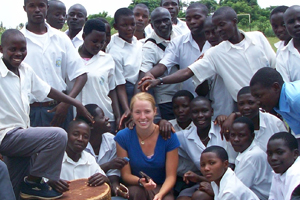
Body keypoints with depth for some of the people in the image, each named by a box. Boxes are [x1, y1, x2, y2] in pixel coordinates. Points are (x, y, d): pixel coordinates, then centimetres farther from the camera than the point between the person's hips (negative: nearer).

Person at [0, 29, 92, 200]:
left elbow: (46, 90, 17)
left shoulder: (26, 70, 7)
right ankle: (33, 182, -5)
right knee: (58, 135, -21)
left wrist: (77, 104, 18)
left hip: (21, 134, 7)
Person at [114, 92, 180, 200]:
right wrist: (140, 182, -23)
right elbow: (126, 174, -2)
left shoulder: (169, 136, -9)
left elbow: (171, 176, -6)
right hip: (135, 186, 1)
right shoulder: (123, 137, -8)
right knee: (137, 191, -33)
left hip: (162, 188, 0)